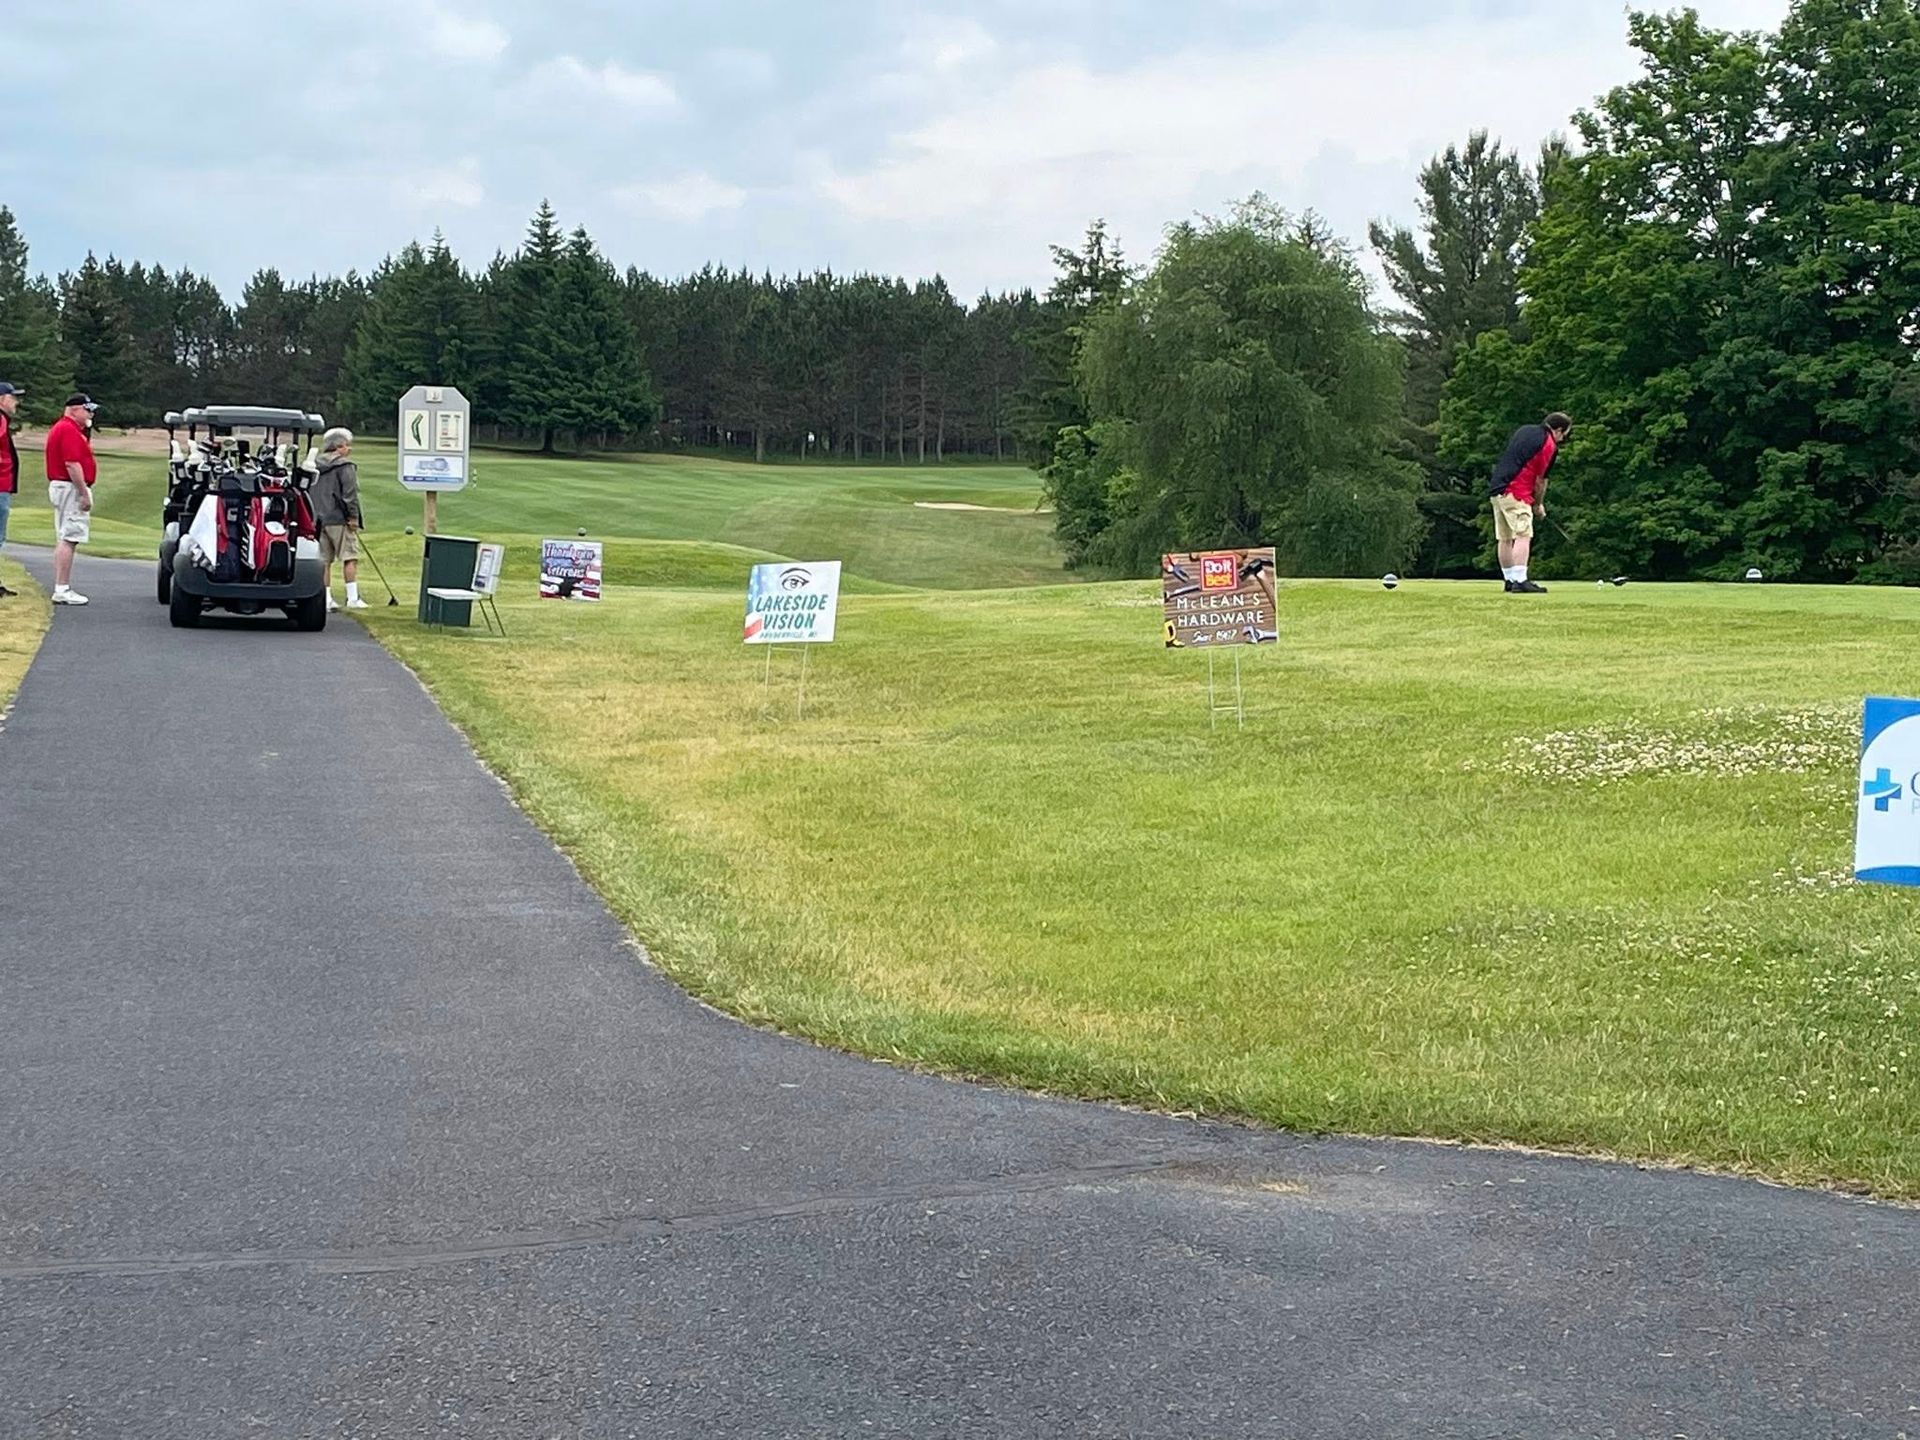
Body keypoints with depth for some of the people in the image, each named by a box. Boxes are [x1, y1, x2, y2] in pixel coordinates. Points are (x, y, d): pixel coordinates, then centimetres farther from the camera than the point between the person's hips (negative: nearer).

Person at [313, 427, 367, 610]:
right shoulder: (345, 466, -7)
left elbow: (307, 495, 18)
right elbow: (350, 494, -14)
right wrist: (353, 517, -12)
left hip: (319, 520, 7)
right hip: (339, 519, -7)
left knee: (324, 560, 8)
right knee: (350, 558, -4)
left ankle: (326, 599, 7)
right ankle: (353, 598, -9)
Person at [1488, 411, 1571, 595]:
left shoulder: (1525, 430, 17)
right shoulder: (1549, 445, -7)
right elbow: (1540, 480, -3)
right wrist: (1539, 505, 13)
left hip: (1496, 488, 9)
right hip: (1515, 493, -9)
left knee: (1505, 539, 12)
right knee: (1523, 535, -12)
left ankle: (1510, 580, 18)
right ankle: (1520, 581, -20)